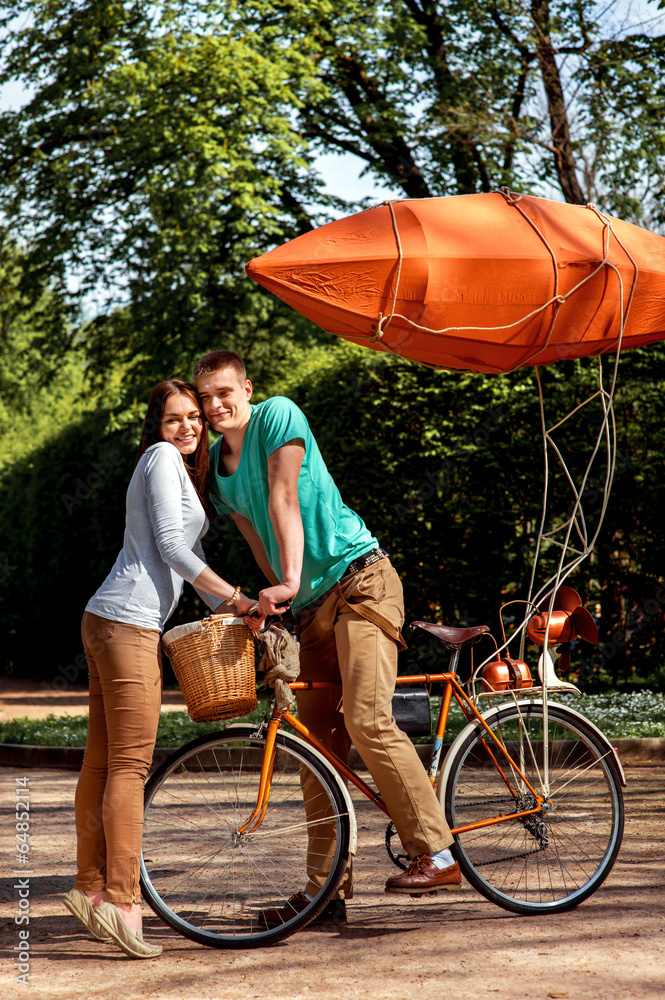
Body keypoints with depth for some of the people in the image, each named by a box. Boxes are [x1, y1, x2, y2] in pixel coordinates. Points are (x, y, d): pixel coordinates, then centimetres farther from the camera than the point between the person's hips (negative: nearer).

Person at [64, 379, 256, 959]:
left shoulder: (186, 471, 26)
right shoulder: (162, 459, -5)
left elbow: (190, 558, 25)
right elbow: (171, 545, -11)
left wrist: (232, 610, 17)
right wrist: (234, 596, -8)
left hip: (108, 623, 10)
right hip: (130, 624, -10)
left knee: (103, 761, 11)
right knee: (130, 764, -11)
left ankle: (91, 887, 15)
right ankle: (122, 899, -12)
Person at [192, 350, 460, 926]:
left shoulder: (278, 415, -5)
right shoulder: (216, 468, 14)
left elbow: (284, 501, -17)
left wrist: (290, 583, -26)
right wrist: (271, 600, 7)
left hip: (360, 580, -8)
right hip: (312, 604, 8)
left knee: (366, 719, -22)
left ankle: (436, 855, -19)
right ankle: (327, 890, 6)